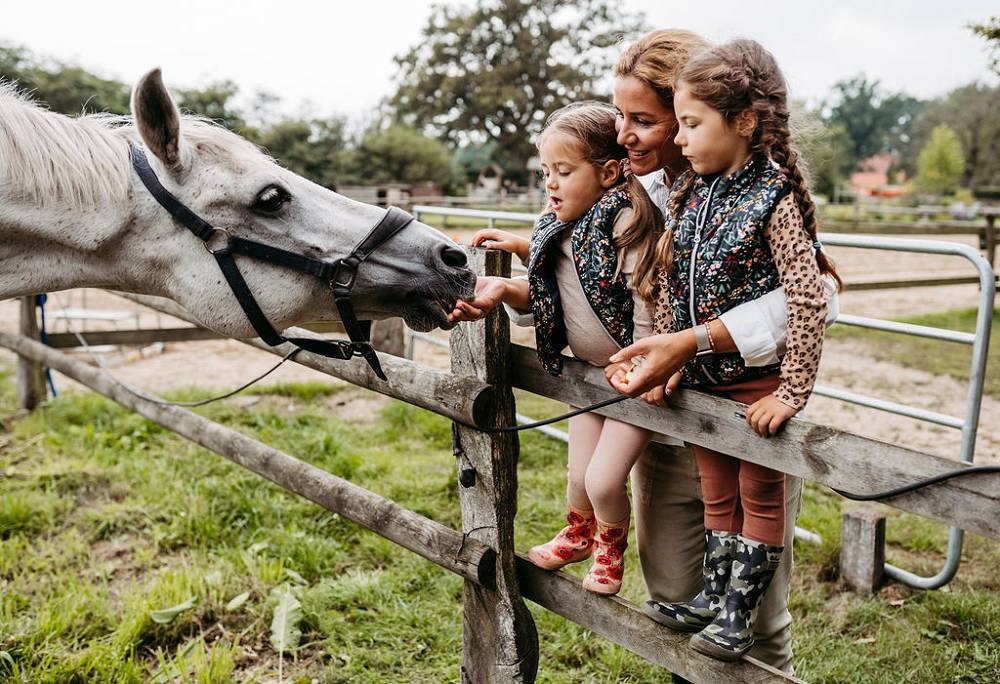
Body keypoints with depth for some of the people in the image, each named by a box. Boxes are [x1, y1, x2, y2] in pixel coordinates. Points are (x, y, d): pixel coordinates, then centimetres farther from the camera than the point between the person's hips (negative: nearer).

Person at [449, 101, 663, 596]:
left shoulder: (627, 221, -23)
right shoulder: (555, 229, 0)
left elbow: (645, 296, -25)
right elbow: (547, 296, 3)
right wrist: (503, 289, -15)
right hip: (588, 370, 7)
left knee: (604, 479, -4)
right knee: (579, 476, 16)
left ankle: (611, 546, 30)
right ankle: (577, 536, 49)